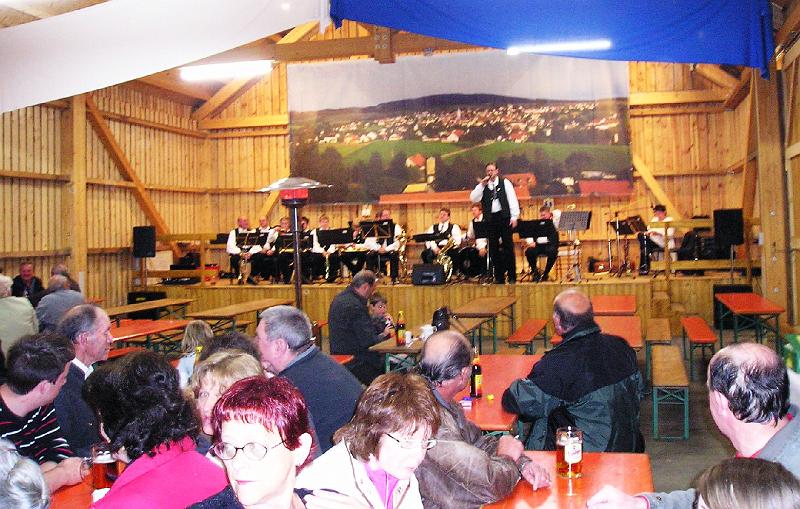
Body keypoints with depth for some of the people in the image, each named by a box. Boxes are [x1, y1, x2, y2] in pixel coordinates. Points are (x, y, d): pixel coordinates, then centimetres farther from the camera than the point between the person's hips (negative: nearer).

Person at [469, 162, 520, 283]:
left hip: (504, 217, -3)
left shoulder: (505, 182, 6)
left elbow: (512, 199, 1)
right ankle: (499, 277, 9)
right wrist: (481, 185, -6)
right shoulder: (483, 186, 13)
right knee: (493, 248, 3)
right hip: (490, 219, 3)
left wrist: (514, 217, -7)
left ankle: (512, 276, 1)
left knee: (508, 246, -3)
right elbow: (473, 198, 1)